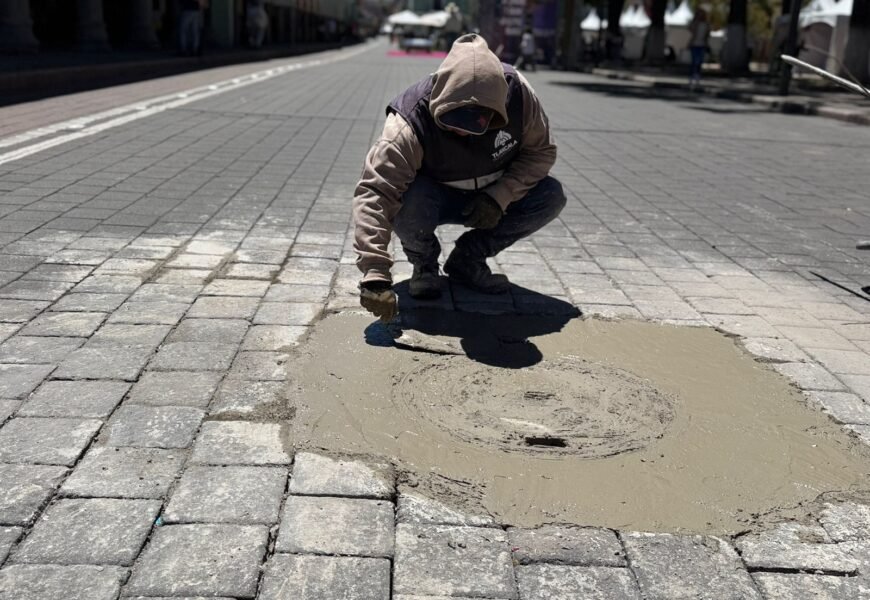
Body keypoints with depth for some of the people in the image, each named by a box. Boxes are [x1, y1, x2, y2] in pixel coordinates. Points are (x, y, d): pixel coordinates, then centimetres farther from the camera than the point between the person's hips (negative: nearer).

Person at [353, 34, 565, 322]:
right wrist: (375, 273, -50)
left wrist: (500, 196, -26)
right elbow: (374, 194, -40)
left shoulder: (517, 93, -25)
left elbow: (541, 151, -10)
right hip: (433, 199, -3)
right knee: (406, 203, -37)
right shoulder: (410, 126, -35)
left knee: (551, 196, -20)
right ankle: (423, 264, -2)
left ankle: (468, 259, -1)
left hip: (489, 201, 4)